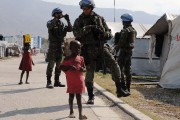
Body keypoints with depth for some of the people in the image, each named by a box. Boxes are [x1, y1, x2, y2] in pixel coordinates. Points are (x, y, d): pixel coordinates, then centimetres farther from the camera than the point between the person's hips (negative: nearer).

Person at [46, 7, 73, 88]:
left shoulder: (62, 24, 13)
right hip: (53, 46, -6)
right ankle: (49, 82, -6)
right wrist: (56, 18, -29)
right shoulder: (51, 22, -3)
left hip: (60, 46, 6)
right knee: (51, 64, -8)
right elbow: (49, 26, -27)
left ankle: (57, 81, 16)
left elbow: (70, 29, 4)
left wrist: (68, 20, -6)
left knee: (59, 65, 9)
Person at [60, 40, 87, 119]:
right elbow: (61, 67, -5)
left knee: (79, 97, 3)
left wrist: (82, 69, -11)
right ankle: (71, 112, 25)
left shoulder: (81, 58, 5)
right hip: (71, 81, -1)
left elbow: (84, 67, 13)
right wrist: (69, 67, -21)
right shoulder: (67, 59, -3)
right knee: (71, 96, 11)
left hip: (79, 80, 2)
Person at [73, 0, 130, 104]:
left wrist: (103, 33, -13)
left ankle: (119, 90, -7)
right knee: (90, 71, 0)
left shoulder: (99, 18, 11)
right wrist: (88, 28, -25)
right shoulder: (79, 20, 5)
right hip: (89, 48, -1)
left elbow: (109, 34, 10)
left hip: (101, 46, 1)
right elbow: (76, 33, -14)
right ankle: (91, 96, 13)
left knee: (114, 64, -13)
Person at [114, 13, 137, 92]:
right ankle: (128, 87, 18)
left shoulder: (125, 30, -17)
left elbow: (121, 42, -19)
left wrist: (116, 48, -6)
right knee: (127, 70, 13)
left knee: (120, 69, -5)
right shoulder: (134, 30, 12)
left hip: (124, 51, -9)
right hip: (130, 51, 9)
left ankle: (123, 87, -9)